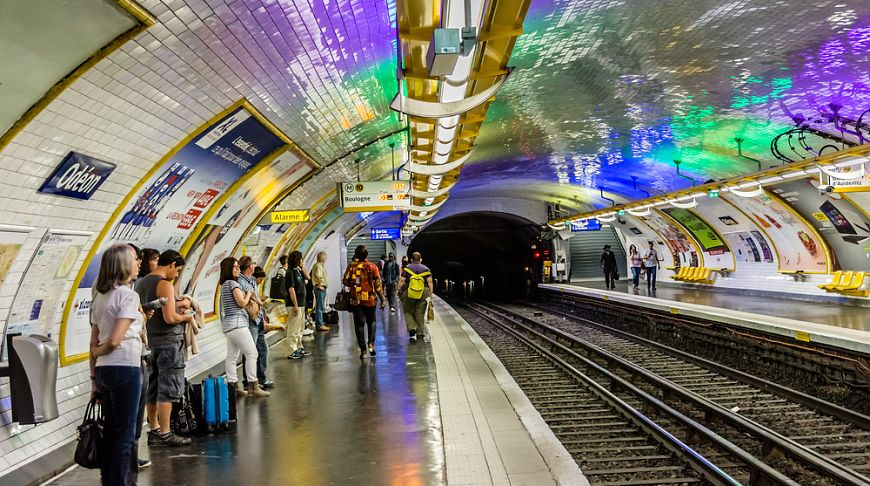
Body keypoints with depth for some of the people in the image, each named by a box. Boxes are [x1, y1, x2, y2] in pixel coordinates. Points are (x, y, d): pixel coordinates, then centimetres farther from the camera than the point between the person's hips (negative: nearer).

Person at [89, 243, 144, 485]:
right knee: (124, 434, 2)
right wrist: (97, 351, 2)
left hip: (103, 370, 8)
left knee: (111, 432, 16)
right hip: (125, 368, -8)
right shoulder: (129, 295, -11)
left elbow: (94, 342, 13)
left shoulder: (101, 297, 12)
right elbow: (115, 340, -18)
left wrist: (94, 376, 17)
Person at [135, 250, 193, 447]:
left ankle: (154, 431, 22)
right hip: (168, 342, -9)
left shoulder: (140, 283, 11)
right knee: (169, 389, -3)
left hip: (150, 342, 9)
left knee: (152, 388, 14)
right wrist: (186, 317, -4)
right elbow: (170, 318, -23)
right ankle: (164, 434, 1)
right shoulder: (164, 285, -16)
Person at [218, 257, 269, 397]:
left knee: (232, 357, 9)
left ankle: (232, 386, 11)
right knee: (252, 354, -6)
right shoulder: (233, 283, -11)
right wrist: (249, 294, 3)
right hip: (237, 323, -10)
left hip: (228, 325, 10)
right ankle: (253, 387, -6)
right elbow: (242, 303, -14)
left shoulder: (225, 285, 17)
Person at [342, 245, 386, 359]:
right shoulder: (372, 267, -4)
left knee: (359, 324, 5)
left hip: (356, 300, 0)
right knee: (371, 322, 18)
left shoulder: (351, 266, -2)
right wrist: (382, 299, 0)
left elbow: (345, 281, -3)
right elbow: (378, 284, -6)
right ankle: (371, 343, 2)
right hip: (370, 299, 0)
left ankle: (363, 350, 4)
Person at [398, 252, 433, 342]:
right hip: (423, 293, 1)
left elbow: (401, 281, -3)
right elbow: (430, 282, 2)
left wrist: (399, 291, 6)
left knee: (408, 312, 11)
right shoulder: (426, 269, 7)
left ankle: (412, 329, -7)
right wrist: (430, 295, 6)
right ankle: (420, 333, 10)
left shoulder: (407, 268, 2)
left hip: (409, 293, -1)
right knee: (420, 314, 8)